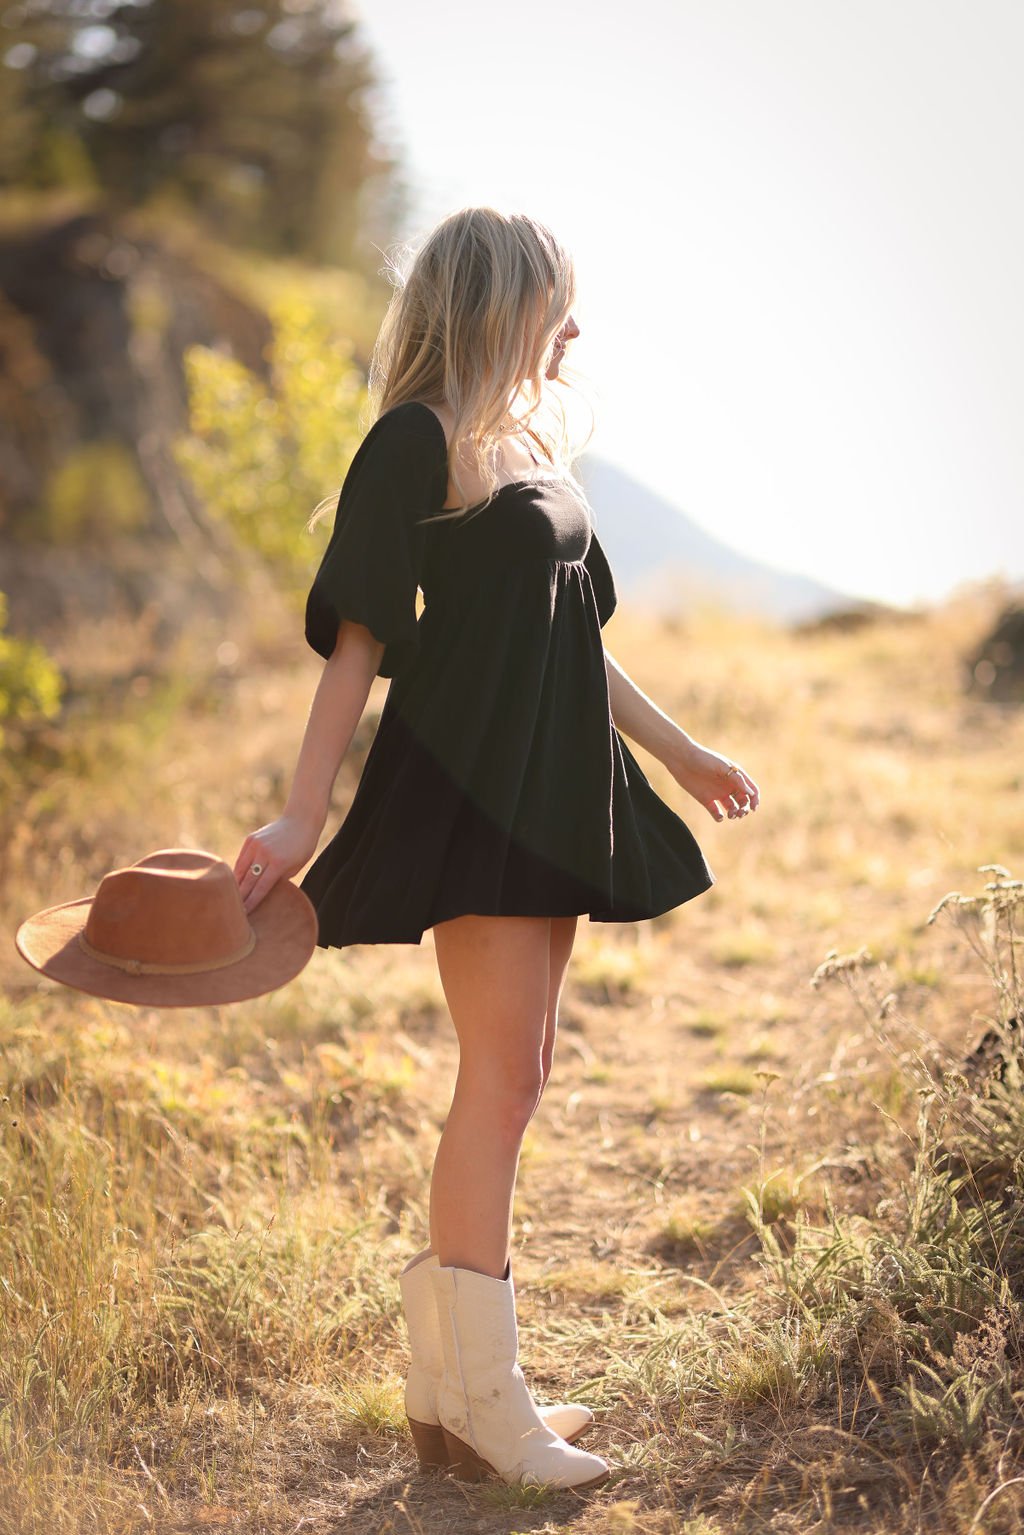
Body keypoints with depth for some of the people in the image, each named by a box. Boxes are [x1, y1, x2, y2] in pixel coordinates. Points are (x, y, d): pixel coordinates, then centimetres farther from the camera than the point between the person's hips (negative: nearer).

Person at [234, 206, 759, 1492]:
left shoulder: (526, 446, 19)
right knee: (502, 1077, -10)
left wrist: (678, 751, 27)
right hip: (463, 794, -9)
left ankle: (452, 1370, 18)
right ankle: (472, 1407, -1)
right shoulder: (417, 444, -7)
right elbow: (358, 636, -12)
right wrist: (302, 816, -17)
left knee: (514, 1078, 9)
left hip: (549, 795, 9)